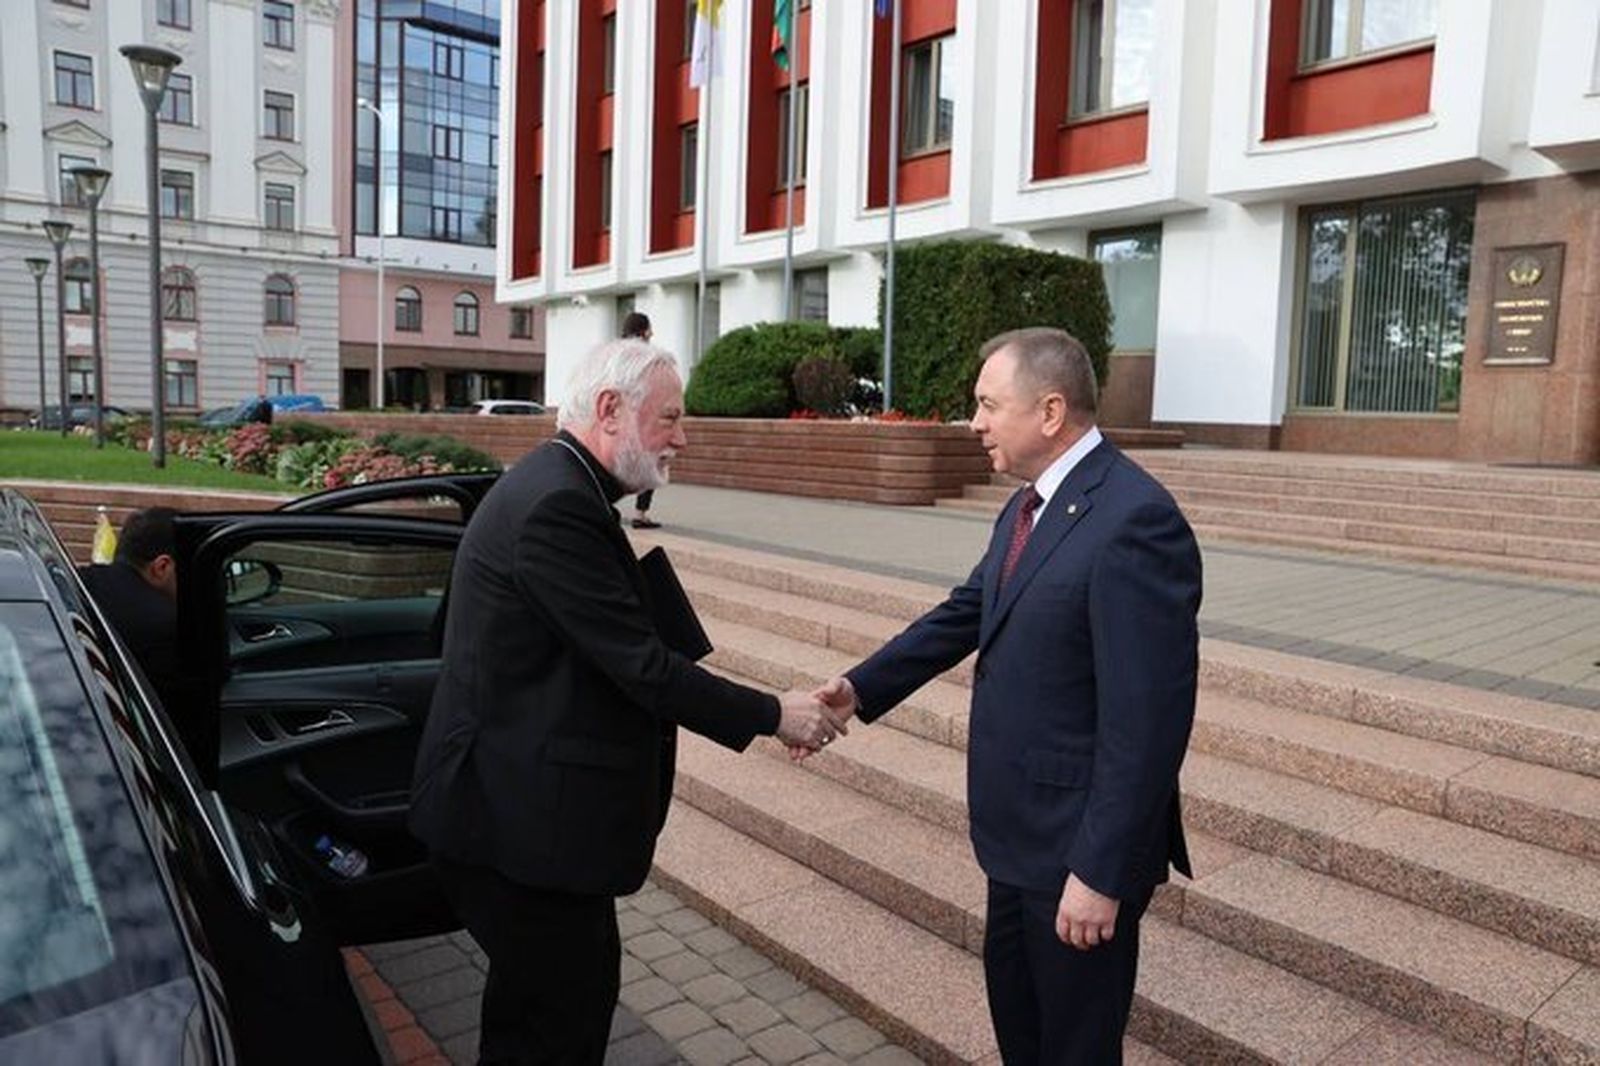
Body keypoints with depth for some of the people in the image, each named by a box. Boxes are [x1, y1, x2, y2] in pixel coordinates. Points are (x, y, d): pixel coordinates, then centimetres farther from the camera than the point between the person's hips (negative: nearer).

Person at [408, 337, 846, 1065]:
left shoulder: (560, 487, 9)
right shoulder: (557, 504, -23)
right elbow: (639, 664, -24)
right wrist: (773, 715, -14)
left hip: (530, 798, 10)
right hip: (521, 814, -10)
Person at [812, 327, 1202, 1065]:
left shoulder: (1135, 520, -26)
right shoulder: (1028, 507, 4)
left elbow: (1146, 720, -26)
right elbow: (966, 614, 10)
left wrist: (1099, 870, -22)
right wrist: (861, 688, 0)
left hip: (1078, 838, -8)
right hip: (1023, 825, 8)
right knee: (1013, 998, 27)